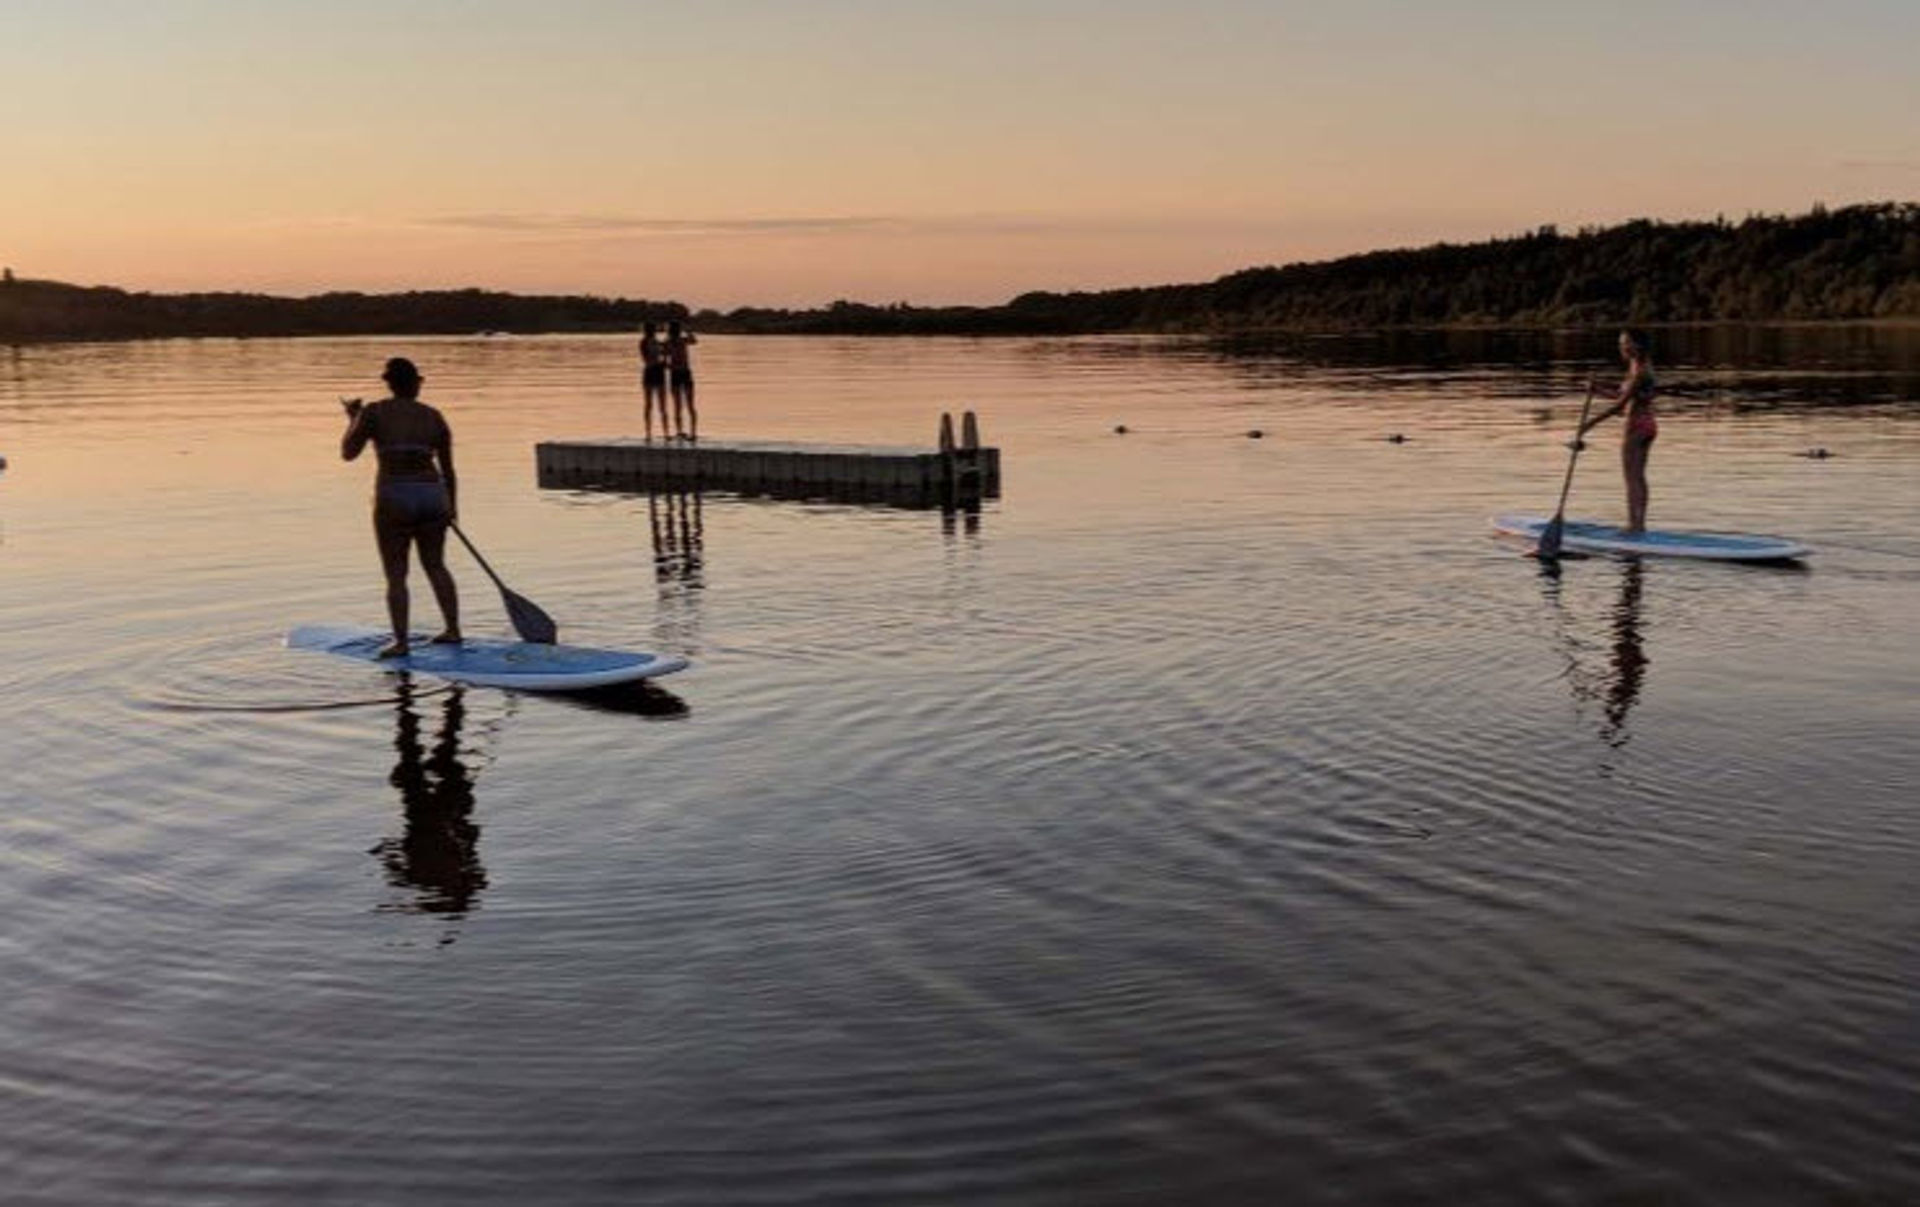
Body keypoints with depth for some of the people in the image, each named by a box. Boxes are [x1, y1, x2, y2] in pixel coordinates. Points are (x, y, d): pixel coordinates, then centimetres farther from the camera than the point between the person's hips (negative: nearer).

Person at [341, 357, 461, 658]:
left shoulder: (374, 412, -4)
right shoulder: (433, 417, 6)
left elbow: (347, 453, 1)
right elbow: (448, 468, 11)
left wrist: (353, 418, 17)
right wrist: (451, 507, 24)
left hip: (394, 501, -4)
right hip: (432, 497, 4)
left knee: (396, 575, 5)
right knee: (435, 566, 20)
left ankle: (400, 642, 1)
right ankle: (453, 630, 24)